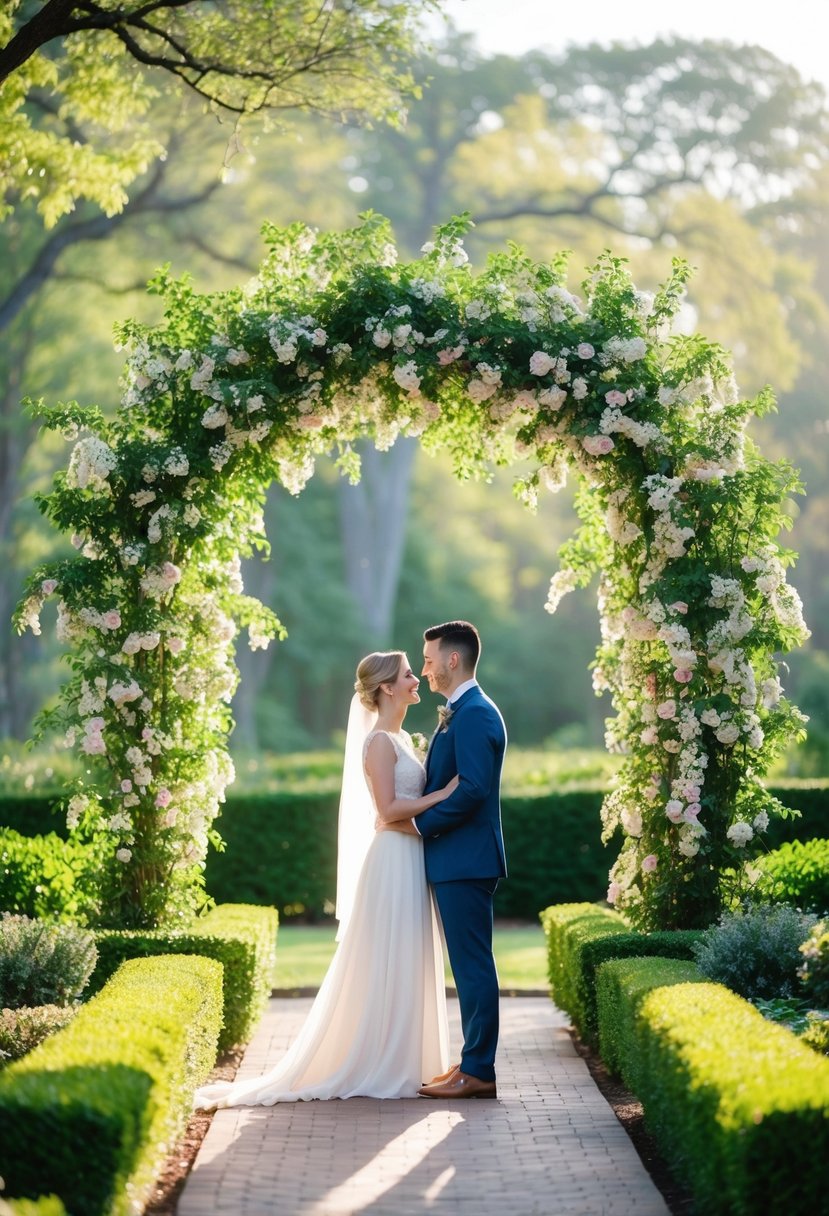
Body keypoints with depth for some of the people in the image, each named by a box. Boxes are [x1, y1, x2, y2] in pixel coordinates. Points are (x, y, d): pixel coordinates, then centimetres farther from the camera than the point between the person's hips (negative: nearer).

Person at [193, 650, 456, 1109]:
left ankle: (398, 1063, 17)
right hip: (394, 859, -10)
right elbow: (388, 808, -19)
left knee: (404, 966, 12)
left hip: (409, 858, 10)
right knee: (387, 965, -5)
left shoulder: (400, 738, 17)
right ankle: (380, 1068, 1)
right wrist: (445, 793, -18)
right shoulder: (380, 741, -12)